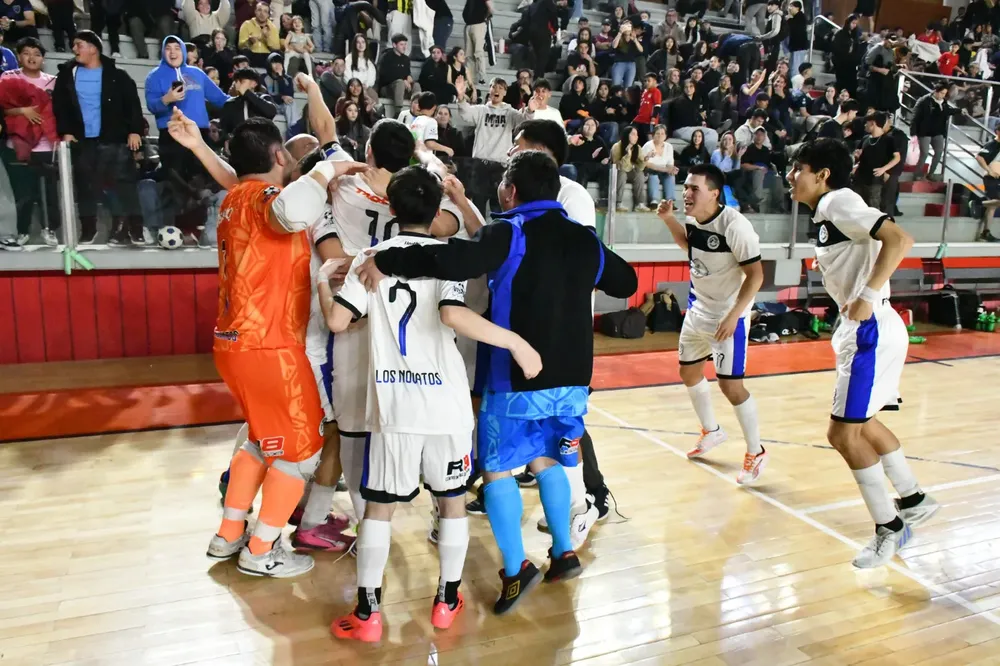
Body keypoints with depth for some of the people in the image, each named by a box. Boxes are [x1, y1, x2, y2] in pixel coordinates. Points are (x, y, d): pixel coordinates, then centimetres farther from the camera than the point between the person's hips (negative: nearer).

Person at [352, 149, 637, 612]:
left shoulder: (510, 233, -11)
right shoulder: (585, 239, 7)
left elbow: (457, 262, -31)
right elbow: (626, 282, 21)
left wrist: (387, 260, -25)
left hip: (517, 378, -6)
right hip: (572, 379, 6)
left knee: (497, 469, 8)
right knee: (545, 460, 23)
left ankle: (516, 569, 6)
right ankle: (565, 553, 27)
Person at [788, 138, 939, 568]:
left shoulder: (839, 201, -13)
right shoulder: (827, 213, 15)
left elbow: (899, 239, -25)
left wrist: (867, 298, -28)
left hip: (870, 330, -10)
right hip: (862, 330, 10)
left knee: (844, 434, -5)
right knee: (861, 425, 21)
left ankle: (889, 527, 11)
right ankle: (914, 501, 36)